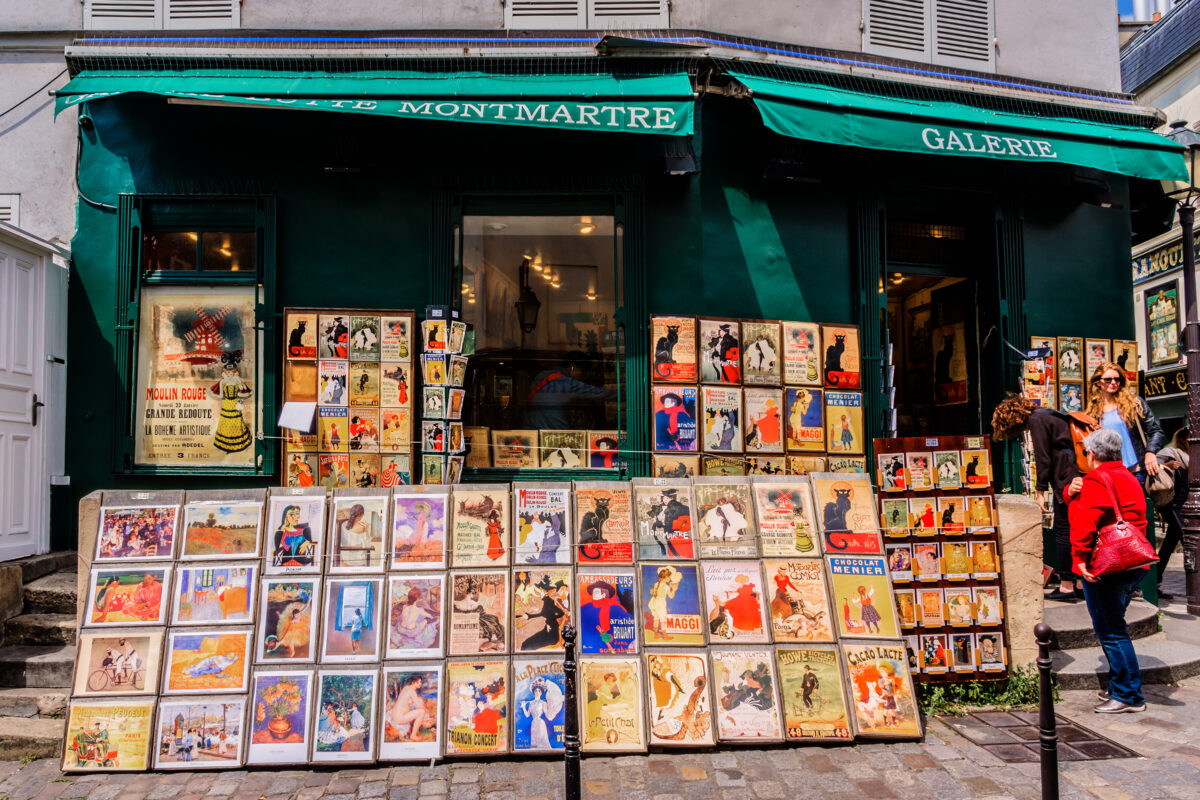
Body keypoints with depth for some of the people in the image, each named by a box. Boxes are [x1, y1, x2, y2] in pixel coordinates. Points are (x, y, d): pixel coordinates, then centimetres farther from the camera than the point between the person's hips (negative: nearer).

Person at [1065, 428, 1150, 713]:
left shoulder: (1097, 479, -12)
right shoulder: (1128, 478, 20)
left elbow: (1085, 520, -26)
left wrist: (1081, 557, -24)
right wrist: (1071, 493, -1)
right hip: (1132, 565, 10)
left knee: (1110, 631, -4)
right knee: (1112, 628, 19)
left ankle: (1129, 695, 1)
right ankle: (1119, 686, 27)